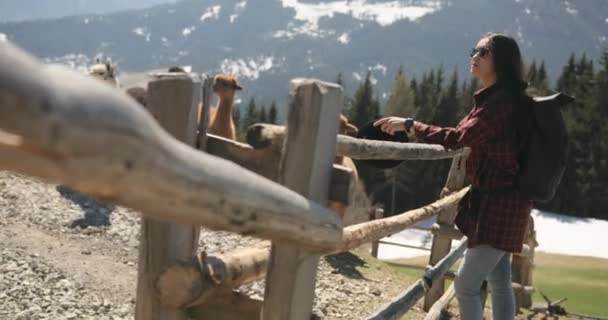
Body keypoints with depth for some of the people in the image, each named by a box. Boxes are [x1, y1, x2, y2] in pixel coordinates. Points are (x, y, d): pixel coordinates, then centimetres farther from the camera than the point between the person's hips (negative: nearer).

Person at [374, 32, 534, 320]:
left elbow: (458, 138, -28)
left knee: (466, 284, -9)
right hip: (498, 200, 11)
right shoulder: (493, 98, 14)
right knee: (499, 282, 14)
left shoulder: (501, 101, -18)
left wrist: (409, 125, -22)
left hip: (498, 203, -11)